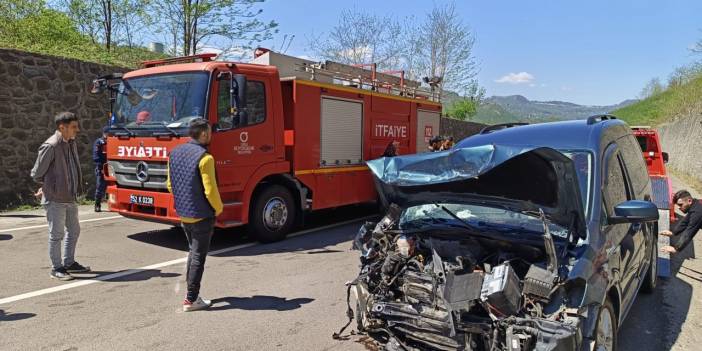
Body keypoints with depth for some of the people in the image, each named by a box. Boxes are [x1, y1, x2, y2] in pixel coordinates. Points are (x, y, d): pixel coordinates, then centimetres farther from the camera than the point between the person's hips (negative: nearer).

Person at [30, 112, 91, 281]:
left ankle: (69, 263, 31)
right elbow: (36, 173, -9)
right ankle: (56, 268, 15)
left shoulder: (71, 143, 7)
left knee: (74, 230, 17)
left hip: (70, 198, 8)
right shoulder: (50, 146, -17)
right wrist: (48, 187, 7)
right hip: (55, 199, -8)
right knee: (57, 234, 2)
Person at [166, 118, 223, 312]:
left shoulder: (174, 153, 6)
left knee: (193, 251, 22)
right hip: (201, 215, -8)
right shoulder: (204, 158, -20)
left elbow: (170, 184, 12)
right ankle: (191, 300, 8)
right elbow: (210, 190, -20)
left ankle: (192, 292, 28)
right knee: (198, 257, 2)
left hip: (182, 214, 8)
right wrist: (218, 208, -4)